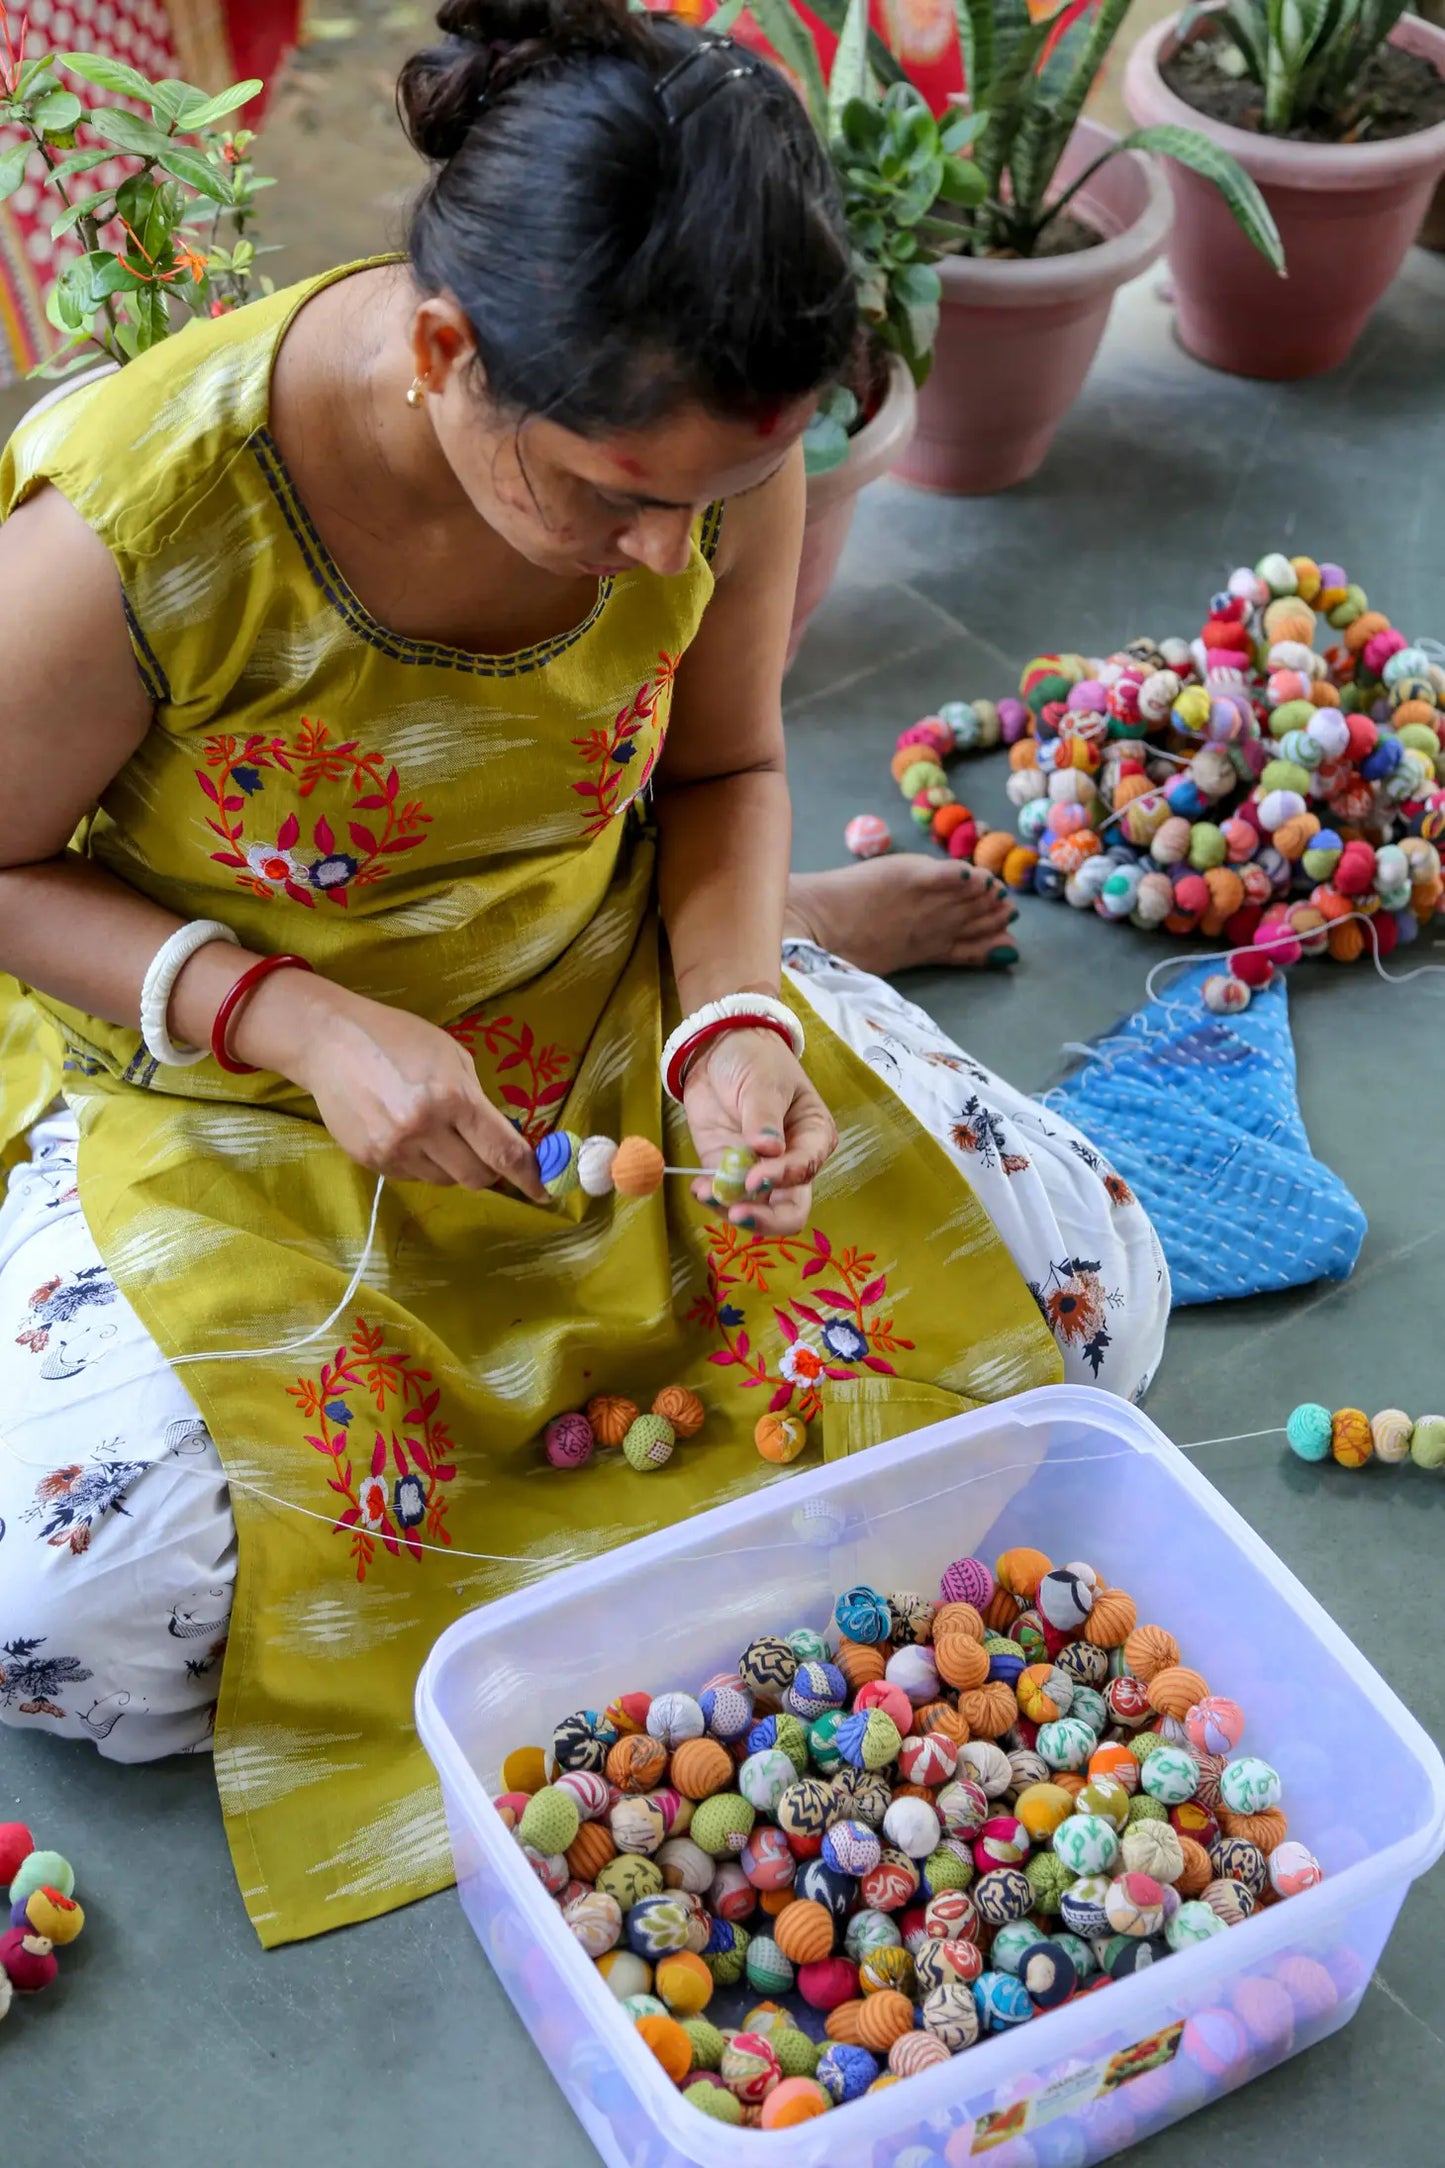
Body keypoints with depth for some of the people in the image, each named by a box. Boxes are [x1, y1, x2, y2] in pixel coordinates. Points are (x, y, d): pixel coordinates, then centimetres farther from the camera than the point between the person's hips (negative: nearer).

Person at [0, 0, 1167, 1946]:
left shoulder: (713, 460, -19)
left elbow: (722, 764, 0)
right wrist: (298, 1020, -28)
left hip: (609, 993, 3)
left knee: (1088, 1295, -6)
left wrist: (730, 999, -19)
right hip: (222, 1062, -2)